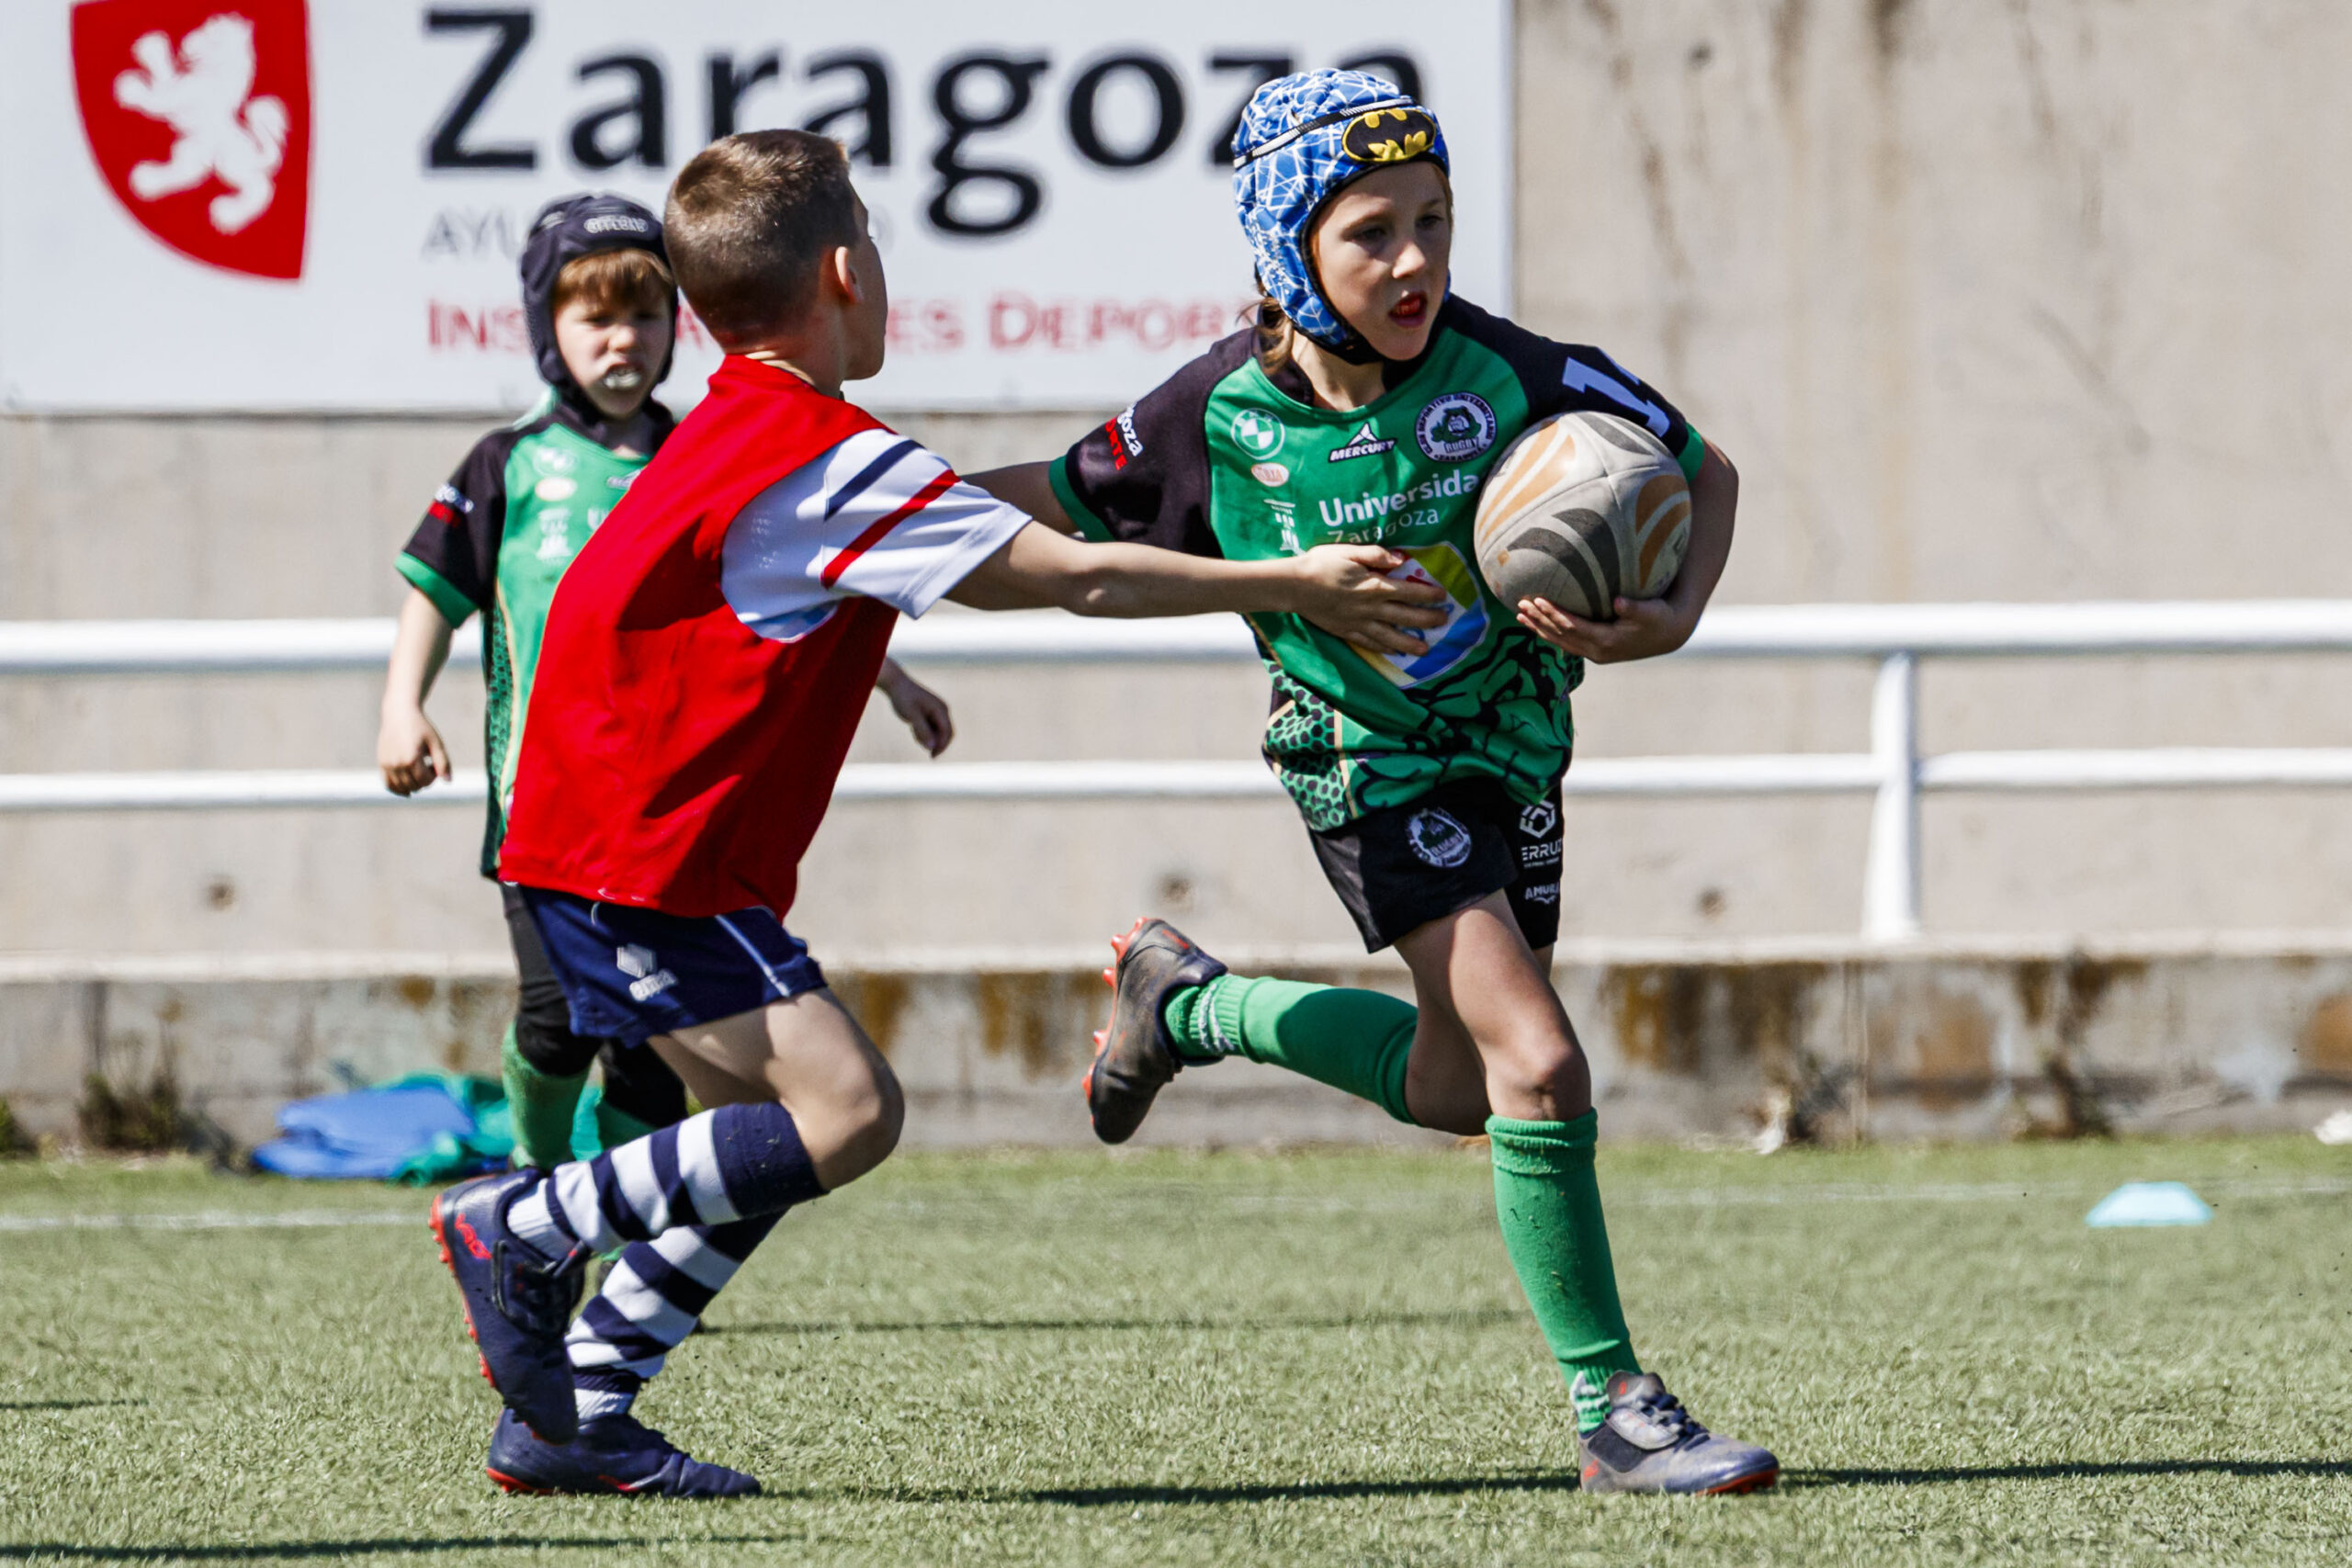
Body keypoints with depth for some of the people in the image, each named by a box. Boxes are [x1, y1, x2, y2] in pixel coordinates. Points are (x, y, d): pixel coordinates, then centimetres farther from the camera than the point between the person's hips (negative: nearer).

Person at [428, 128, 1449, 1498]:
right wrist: (1289, 586, -8)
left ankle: (566, 1420, 11)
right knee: (843, 1108, -17)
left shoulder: (734, 433, 13)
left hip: (604, 833, 10)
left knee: (776, 1136, 11)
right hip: (647, 860, -10)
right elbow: (1076, 576, -15)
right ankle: (524, 1226, -9)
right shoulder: (834, 457, -16)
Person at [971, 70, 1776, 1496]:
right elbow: (1068, 498, 2)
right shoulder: (1222, 413, -16)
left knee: (1452, 1089, 16)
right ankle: (1613, 1410, -10)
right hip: (1370, 770, -4)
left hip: (1514, 741, 4)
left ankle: (1189, 1004, 40)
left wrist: (1671, 623, -23)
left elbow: (1705, 473, -5)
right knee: (1542, 1066, -19)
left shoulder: (1512, 377, -17)